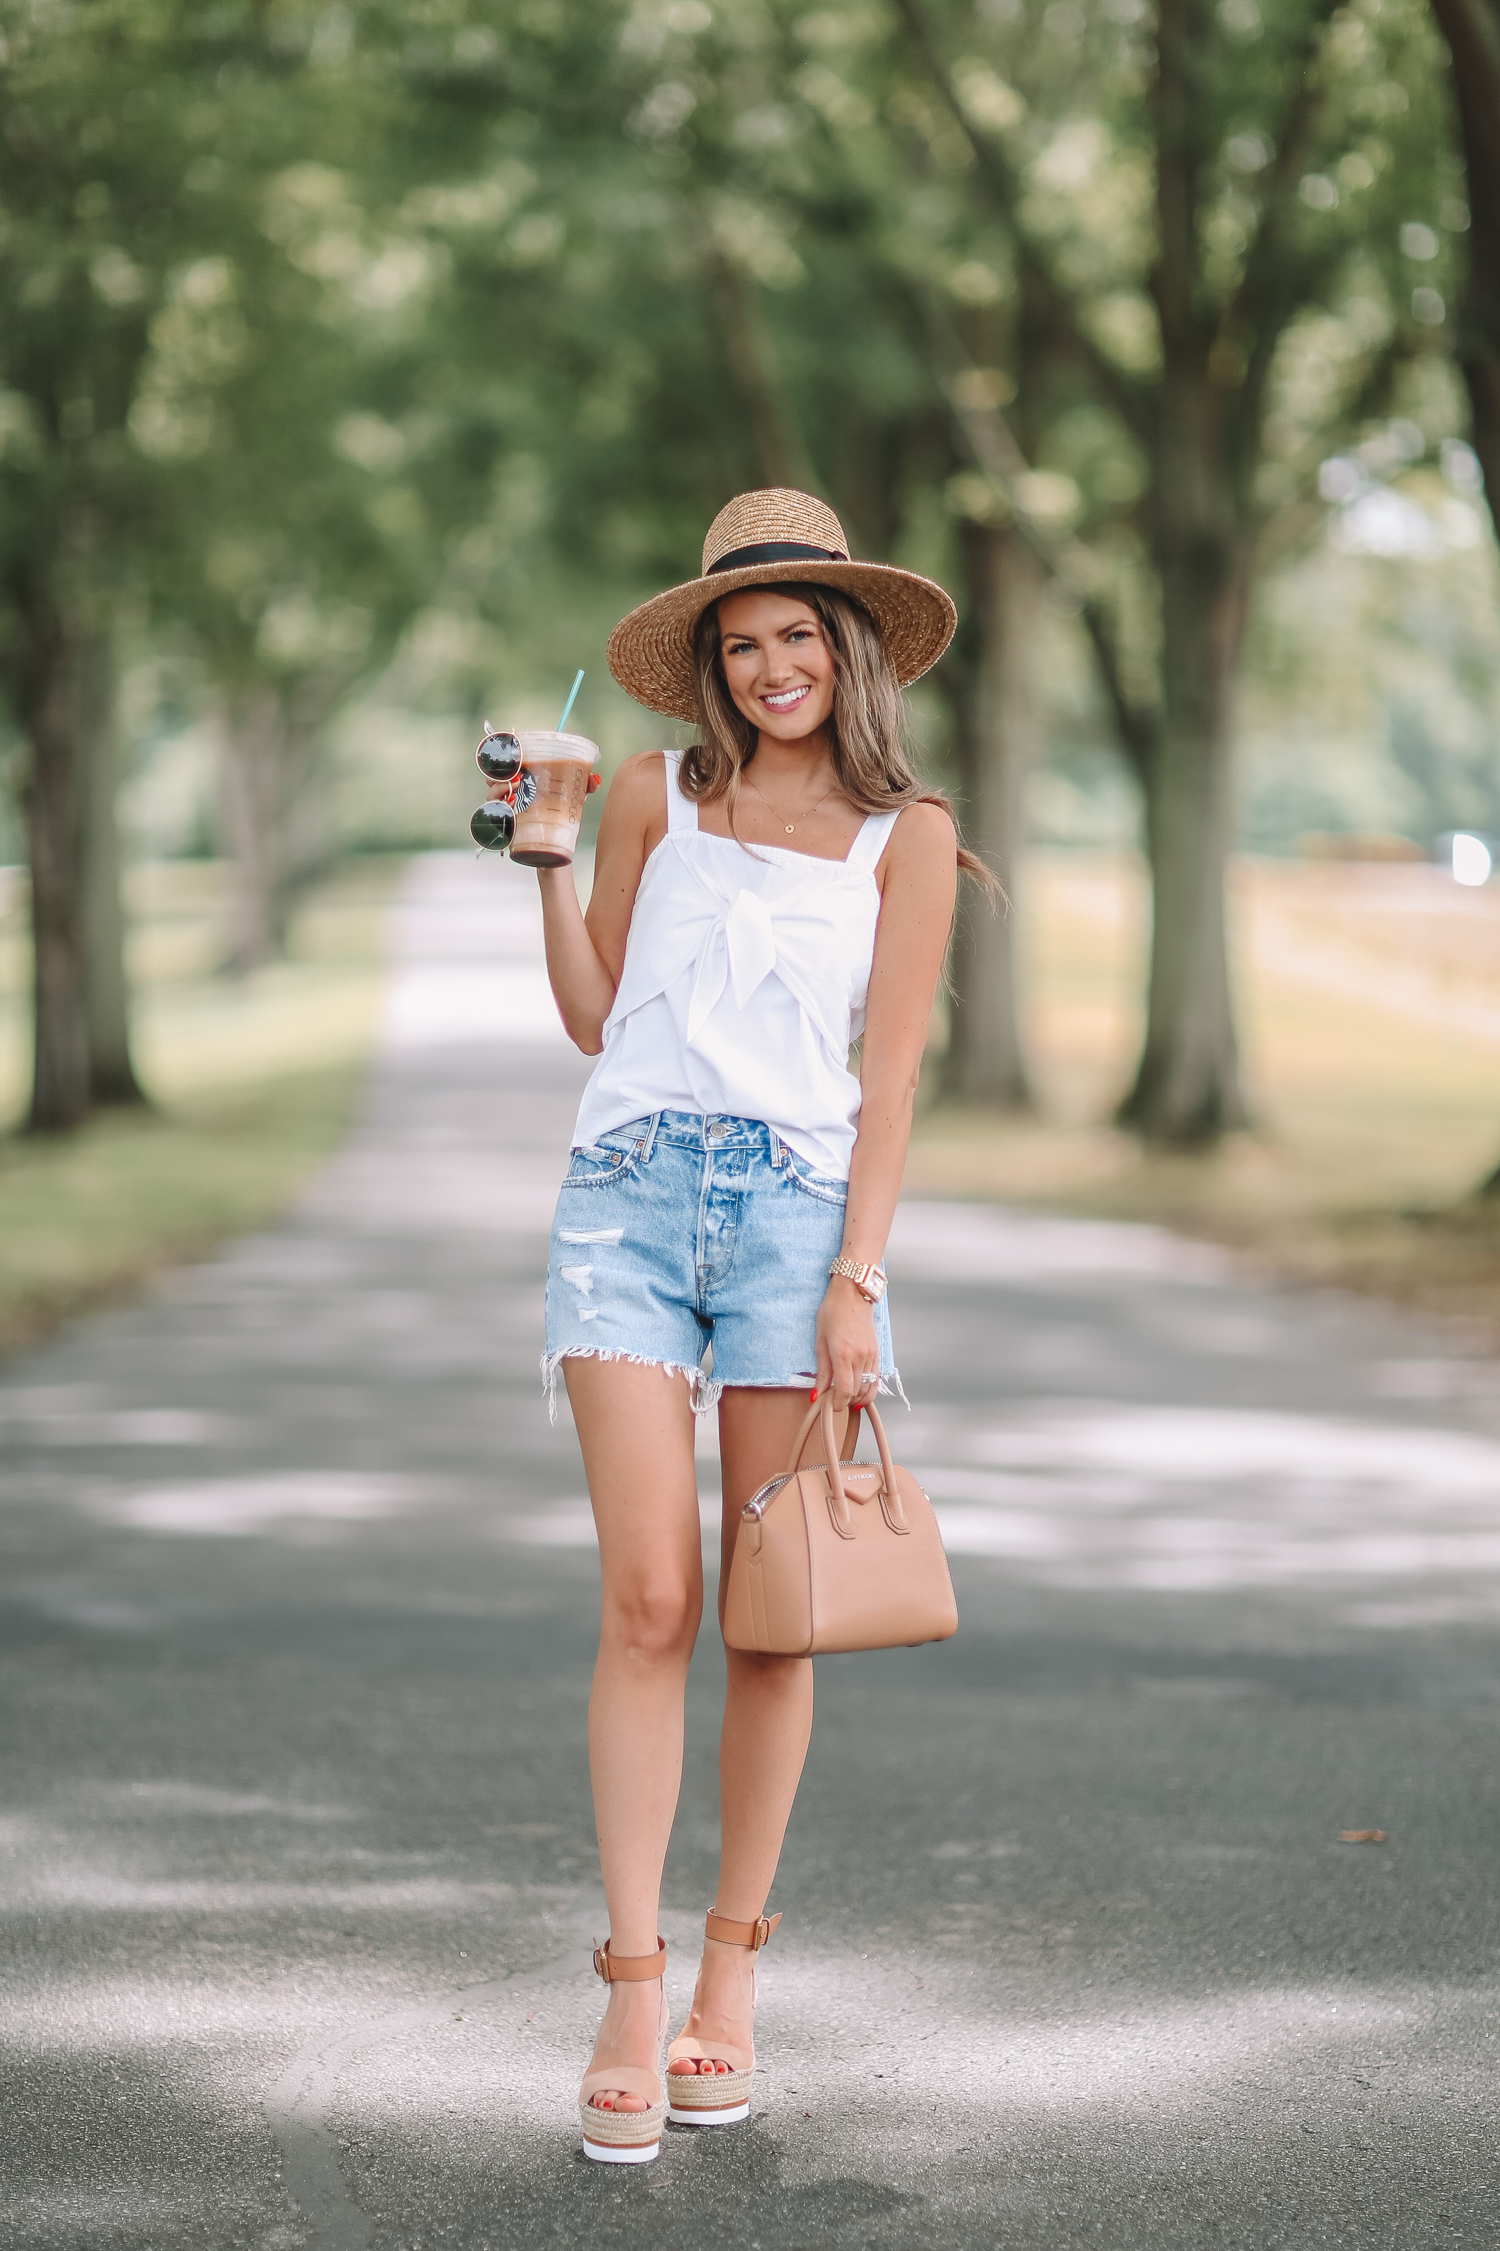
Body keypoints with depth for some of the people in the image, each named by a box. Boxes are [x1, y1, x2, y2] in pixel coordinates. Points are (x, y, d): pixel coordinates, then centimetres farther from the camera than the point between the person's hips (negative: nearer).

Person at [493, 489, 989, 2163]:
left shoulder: (904, 835, 9)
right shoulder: (658, 796, 13)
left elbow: (889, 1076, 3)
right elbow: (594, 1018, 16)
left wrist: (856, 1282, -5)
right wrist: (546, 864, 6)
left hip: (797, 1203, 0)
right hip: (631, 1192, 0)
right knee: (648, 1601, -8)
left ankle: (731, 1975, 15)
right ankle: (632, 2000, -4)